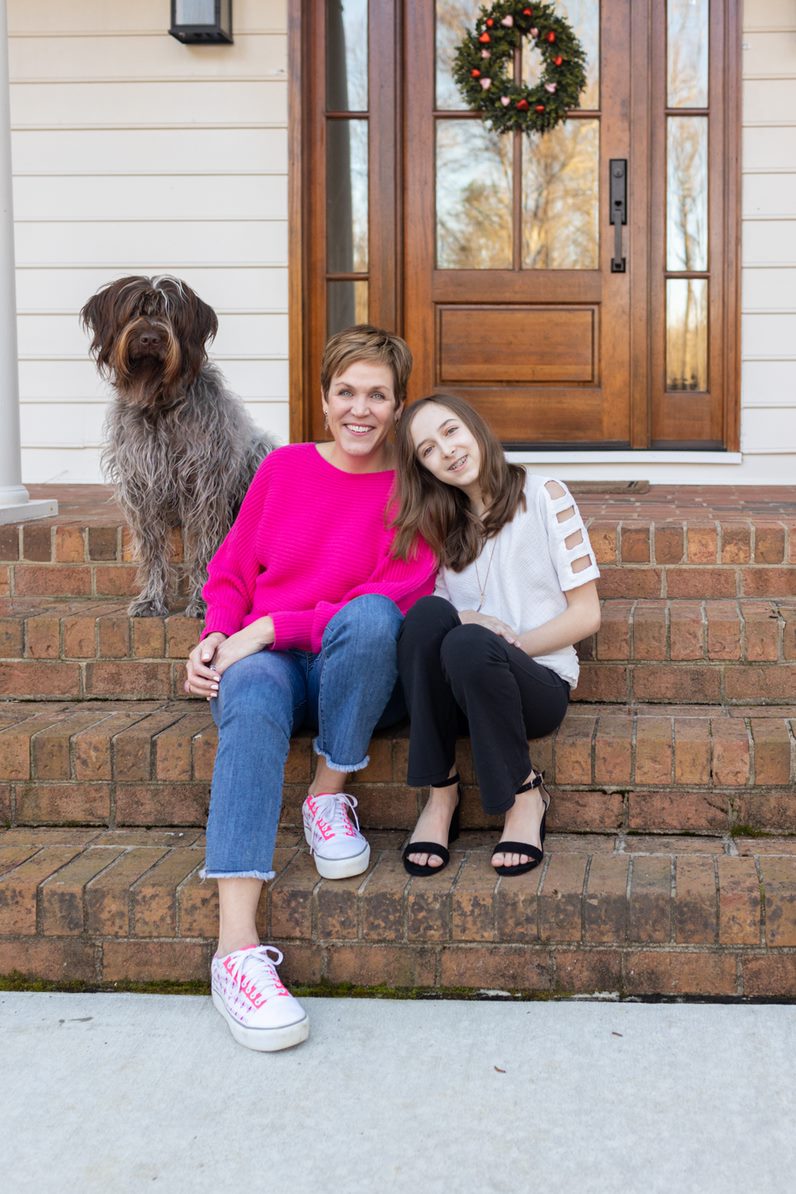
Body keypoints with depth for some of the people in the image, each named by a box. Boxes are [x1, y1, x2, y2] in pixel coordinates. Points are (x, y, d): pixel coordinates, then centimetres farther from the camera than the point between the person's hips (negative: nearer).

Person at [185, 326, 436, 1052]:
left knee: (372, 616, -36)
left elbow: (395, 603, -8)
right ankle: (238, 948, -48)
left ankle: (330, 796, -16)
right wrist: (217, 638, -6)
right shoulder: (283, 468, 11)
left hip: (358, 679, -1)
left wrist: (270, 627, -15)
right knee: (253, 696, -37)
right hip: (267, 663, 1)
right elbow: (230, 574, 16)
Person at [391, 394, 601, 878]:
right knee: (429, 613, -29)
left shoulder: (544, 497, 3)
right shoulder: (439, 523, 15)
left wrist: (496, 645, -10)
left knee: (468, 645, -36)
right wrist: (471, 620, -15)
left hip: (540, 682, -3)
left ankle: (525, 796, -13)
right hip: (461, 691, 3)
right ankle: (441, 796, -22)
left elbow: (586, 615, -1)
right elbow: (430, 622, 7)